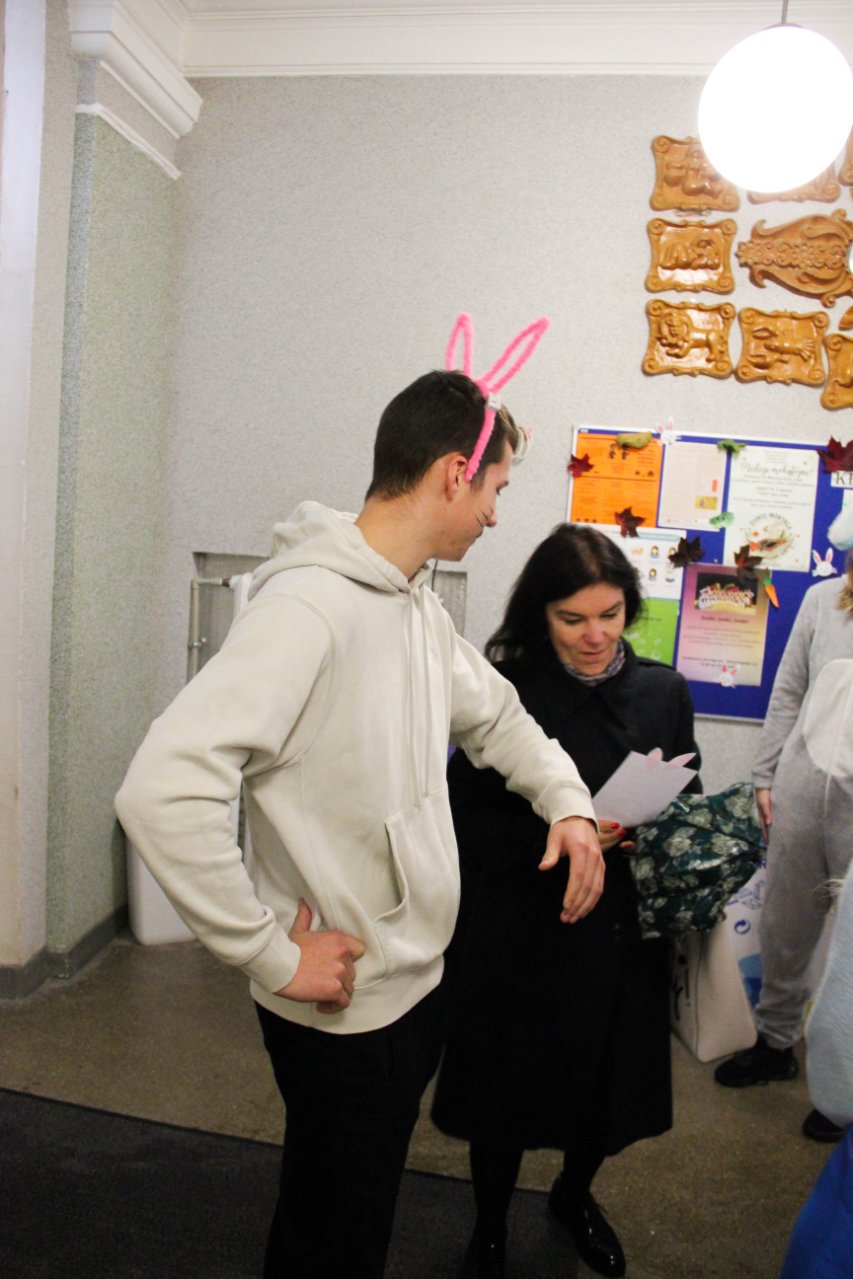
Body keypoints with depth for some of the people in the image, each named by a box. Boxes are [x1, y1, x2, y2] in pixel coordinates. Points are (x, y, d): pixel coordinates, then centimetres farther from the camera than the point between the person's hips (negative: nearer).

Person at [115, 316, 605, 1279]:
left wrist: (568, 802, 7)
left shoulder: (417, 604, 5)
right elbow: (164, 790, -33)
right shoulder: (309, 606, -26)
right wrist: (275, 956, -25)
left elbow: (491, 711, 22)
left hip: (417, 985, 8)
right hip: (342, 1010, -8)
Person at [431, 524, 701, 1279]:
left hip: (626, 935, 4)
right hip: (522, 936, -3)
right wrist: (554, 832, -25)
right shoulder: (507, 692, -13)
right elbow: (468, 821, -12)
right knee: (510, 1085, 13)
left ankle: (575, 1196, 54)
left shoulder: (663, 692, -2)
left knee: (607, 1082, 21)